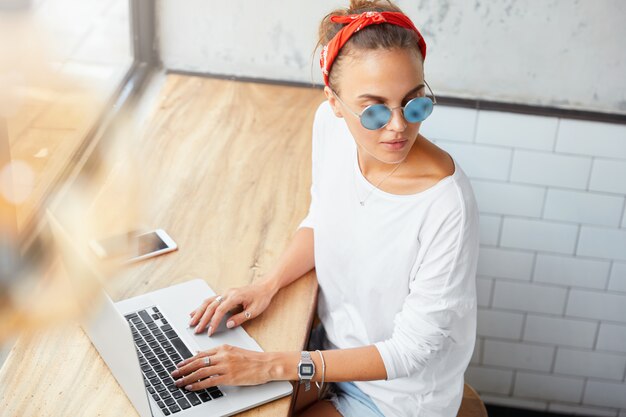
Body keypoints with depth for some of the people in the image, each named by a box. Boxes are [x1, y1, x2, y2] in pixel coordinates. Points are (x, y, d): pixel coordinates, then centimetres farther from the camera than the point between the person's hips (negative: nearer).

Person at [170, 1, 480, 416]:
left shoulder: (446, 204, -34)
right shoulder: (330, 124, -15)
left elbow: (413, 348, -23)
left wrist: (274, 365, -26)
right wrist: (267, 284, -10)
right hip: (334, 347, 5)